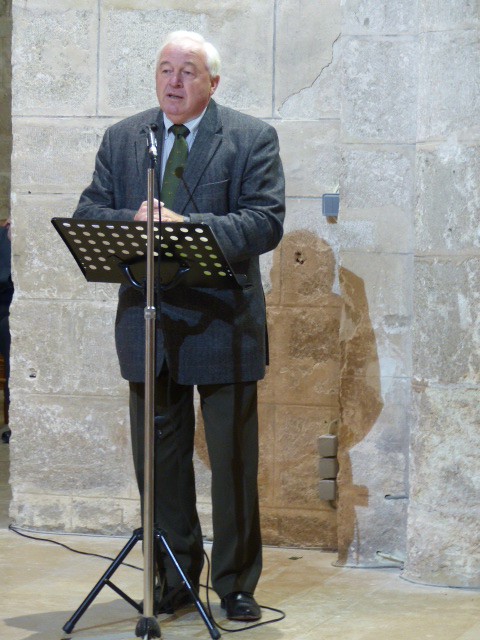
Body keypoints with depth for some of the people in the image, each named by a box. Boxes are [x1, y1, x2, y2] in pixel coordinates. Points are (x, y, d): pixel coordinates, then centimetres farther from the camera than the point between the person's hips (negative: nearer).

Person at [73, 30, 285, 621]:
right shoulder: (121, 139, 10)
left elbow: (266, 223, -13)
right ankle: (175, 577, 22)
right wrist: (135, 223, -18)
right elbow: (88, 213, 4)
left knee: (233, 461, 4)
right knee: (158, 460, 10)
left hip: (222, 323, -3)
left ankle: (236, 584, 16)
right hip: (147, 323, 4)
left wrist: (188, 225, -25)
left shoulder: (252, 139, -1)